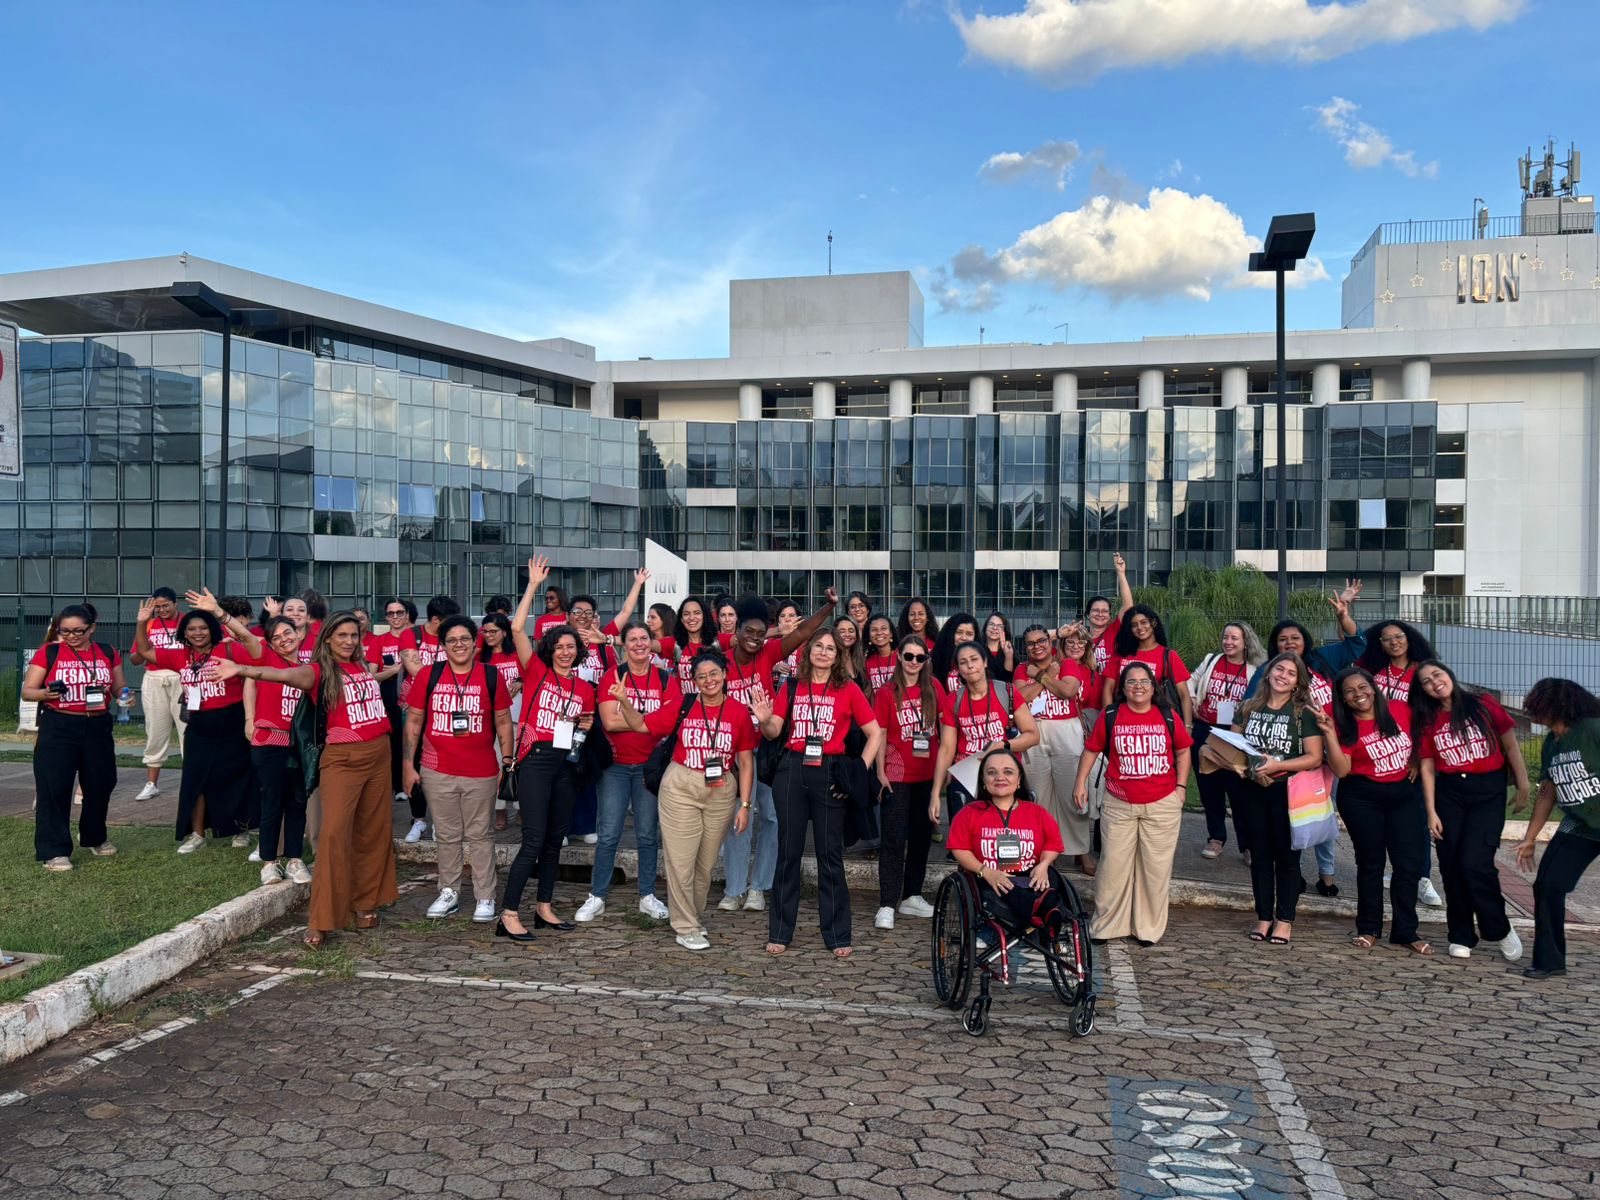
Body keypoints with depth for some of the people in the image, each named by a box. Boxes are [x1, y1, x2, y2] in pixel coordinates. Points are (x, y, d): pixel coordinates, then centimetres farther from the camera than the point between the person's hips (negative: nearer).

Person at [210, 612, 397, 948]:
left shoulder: (364, 665, 10)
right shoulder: (318, 671, -6)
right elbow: (283, 674, -25)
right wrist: (240, 669, -38)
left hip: (379, 754, 5)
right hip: (342, 759, -5)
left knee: (373, 832, 11)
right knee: (334, 833, -14)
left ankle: (366, 903, 25)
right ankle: (321, 921, -10)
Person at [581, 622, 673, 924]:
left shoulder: (665, 680, 3)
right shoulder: (613, 677, -1)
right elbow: (609, 721, -12)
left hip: (649, 766, 2)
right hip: (616, 765, -1)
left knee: (648, 834, 7)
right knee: (609, 835, -1)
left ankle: (648, 897, 19)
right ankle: (596, 897, 10)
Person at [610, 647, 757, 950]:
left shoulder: (739, 713, -1)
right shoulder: (682, 707, -1)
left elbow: (746, 762, 2)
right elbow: (642, 725, 4)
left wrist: (744, 805, 0)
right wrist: (624, 702, -13)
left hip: (721, 793, 1)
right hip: (681, 789, -1)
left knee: (706, 862, 11)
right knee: (681, 860, -1)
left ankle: (692, 916, 31)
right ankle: (686, 928, 11)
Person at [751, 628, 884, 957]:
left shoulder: (848, 690, 2)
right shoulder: (791, 688, 8)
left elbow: (875, 734, 4)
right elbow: (774, 732, 5)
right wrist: (764, 720, -17)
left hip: (829, 775, -2)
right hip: (792, 772, 2)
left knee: (830, 854, 2)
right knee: (789, 852, 7)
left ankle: (838, 936, 12)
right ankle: (779, 933, 16)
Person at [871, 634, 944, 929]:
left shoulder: (934, 689, 5)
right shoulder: (887, 692, -4)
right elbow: (880, 734, -4)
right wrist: (880, 772, -9)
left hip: (928, 774, 4)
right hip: (897, 774, -4)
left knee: (922, 835, 13)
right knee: (894, 838, -5)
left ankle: (912, 896, 26)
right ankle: (887, 905, -3)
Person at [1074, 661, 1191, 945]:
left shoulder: (1168, 717, 2)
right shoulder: (1110, 716, -1)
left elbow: (1183, 750, 12)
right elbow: (1091, 749, 7)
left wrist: (1180, 786, 5)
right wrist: (1081, 782, 2)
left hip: (1162, 805, 1)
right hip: (1119, 804, -1)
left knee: (1156, 868, 7)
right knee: (1113, 865, 3)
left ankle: (1148, 927, 19)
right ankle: (1106, 925, 15)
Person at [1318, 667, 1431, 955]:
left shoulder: (1400, 710, -3)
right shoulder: (1345, 726, -9)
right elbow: (1341, 769, -18)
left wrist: (1416, 762, 2)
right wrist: (1329, 733, -25)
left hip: (1405, 794, 2)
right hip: (1362, 799, -2)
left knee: (1409, 864, 3)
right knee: (1371, 863, 7)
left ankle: (1405, 931, 15)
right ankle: (1368, 929, 20)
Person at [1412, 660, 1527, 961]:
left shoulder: (1484, 705, -2)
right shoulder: (1428, 722, 6)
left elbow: (1511, 747, 3)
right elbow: (1428, 768, 6)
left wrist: (1523, 789, 0)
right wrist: (1431, 812, 1)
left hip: (1488, 792, -3)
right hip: (1449, 794, 3)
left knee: (1474, 862, -15)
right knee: (1451, 867, 3)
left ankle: (1499, 930, 8)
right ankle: (1461, 937, 18)